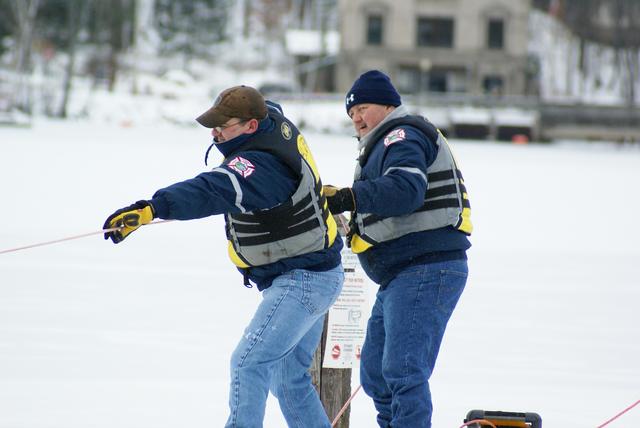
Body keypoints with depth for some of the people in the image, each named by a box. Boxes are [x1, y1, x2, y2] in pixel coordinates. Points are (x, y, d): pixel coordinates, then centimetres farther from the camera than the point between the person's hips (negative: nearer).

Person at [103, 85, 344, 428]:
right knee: (289, 379, 18)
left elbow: (211, 192, -47)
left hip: (302, 280, -11)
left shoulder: (261, 167, -30)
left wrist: (151, 208, -60)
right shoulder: (274, 123, -2)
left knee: (249, 361, -18)